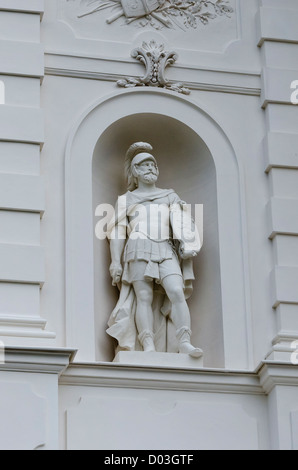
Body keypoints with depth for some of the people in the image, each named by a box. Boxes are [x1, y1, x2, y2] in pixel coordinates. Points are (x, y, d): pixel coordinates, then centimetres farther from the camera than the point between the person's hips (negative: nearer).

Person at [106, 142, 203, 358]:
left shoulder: (170, 197, 26)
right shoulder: (126, 200, 21)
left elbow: (179, 220, 11)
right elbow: (118, 231, 13)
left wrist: (186, 244, -8)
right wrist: (116, 261, 0)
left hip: (166, 251, 1)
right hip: (139, 249, -1)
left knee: (176, 292, -20)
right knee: (144, 297, -15)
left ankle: (184, 342, -31)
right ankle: (148, 344, -26)